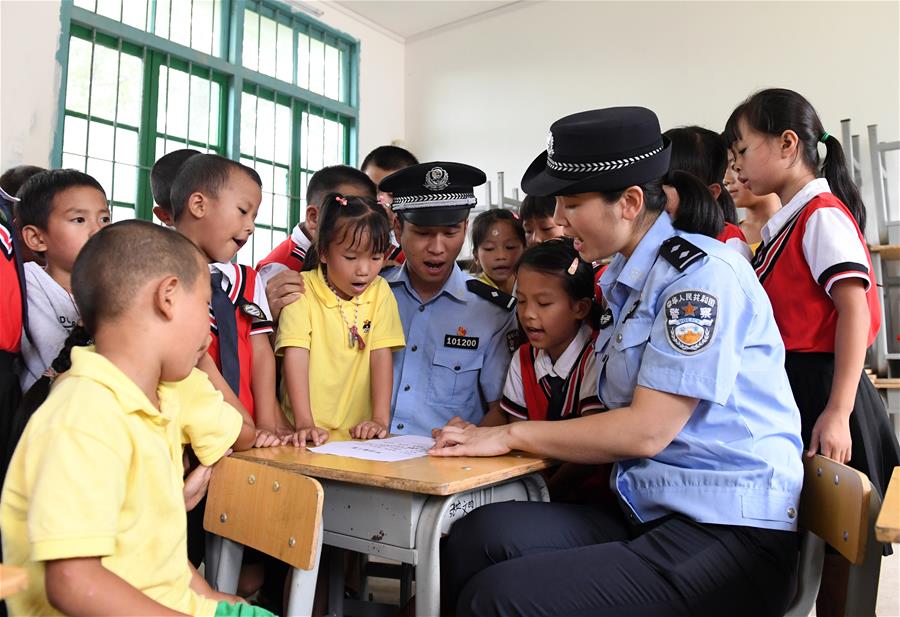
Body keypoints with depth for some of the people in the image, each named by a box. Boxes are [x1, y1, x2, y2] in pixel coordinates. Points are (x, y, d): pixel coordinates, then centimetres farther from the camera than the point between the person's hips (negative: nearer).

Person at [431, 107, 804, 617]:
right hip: (649, 515, 7)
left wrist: (512, 434, -8)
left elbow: (646, 431, -17)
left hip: (729, 534, -7)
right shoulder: (627, 279, 13)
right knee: (477, 536, -16)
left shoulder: (702, 273, -13)